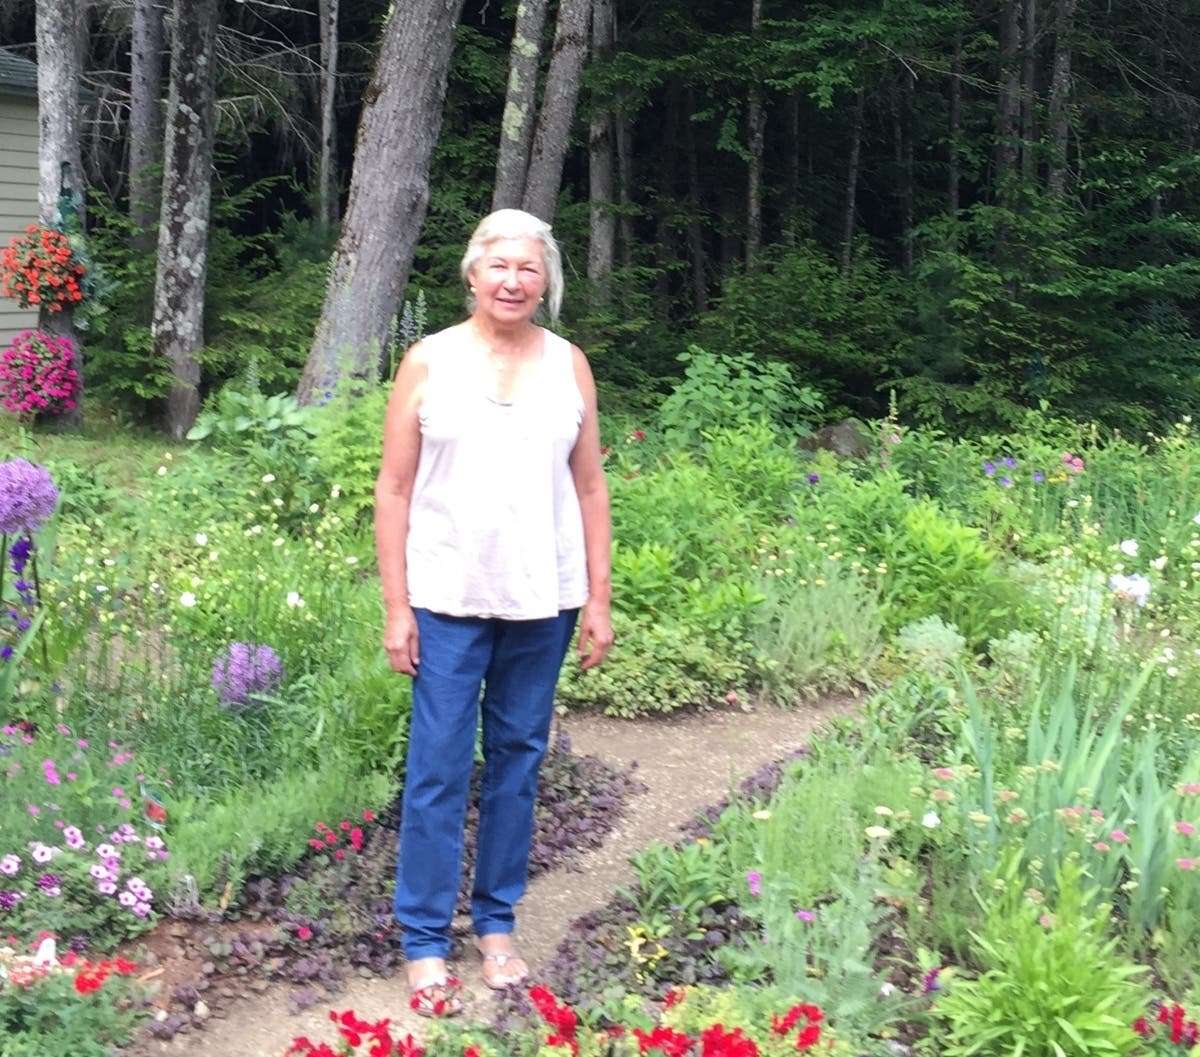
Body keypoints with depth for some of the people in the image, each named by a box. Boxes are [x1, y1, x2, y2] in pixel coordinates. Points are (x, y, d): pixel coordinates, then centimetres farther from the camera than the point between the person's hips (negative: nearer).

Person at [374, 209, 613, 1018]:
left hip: (542, 600, 2)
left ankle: (497, 921, 24)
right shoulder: (430, 362, -1)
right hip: (449, 599, -2)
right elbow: (394, 489, -1)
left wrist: (599, 599, 4)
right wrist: (397, 606, -6)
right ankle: (425, 942, 10)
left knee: (518, 760, 10)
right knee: (439, 769, 0)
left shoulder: (568, 365, 5)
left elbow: (590, 487, 8)